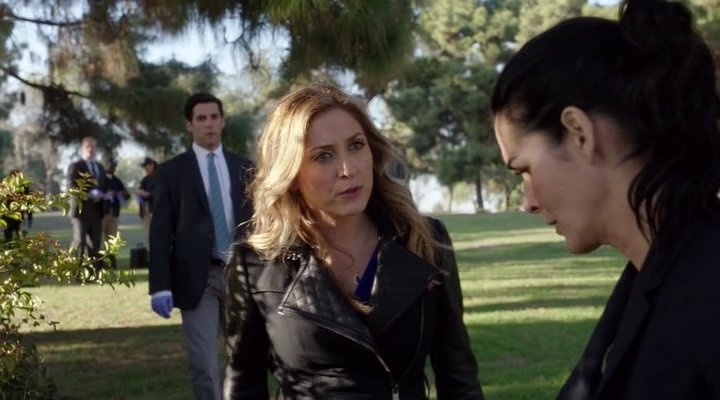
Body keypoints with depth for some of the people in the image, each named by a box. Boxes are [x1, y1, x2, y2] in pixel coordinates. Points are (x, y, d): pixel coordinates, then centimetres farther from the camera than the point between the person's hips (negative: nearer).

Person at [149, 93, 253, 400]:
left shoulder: (244, 168, 10)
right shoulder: (171, 172, 1)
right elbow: (160, 232, -3)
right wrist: (160, 286, -11)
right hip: (197, 278, -3)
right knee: (204, 365, -8)